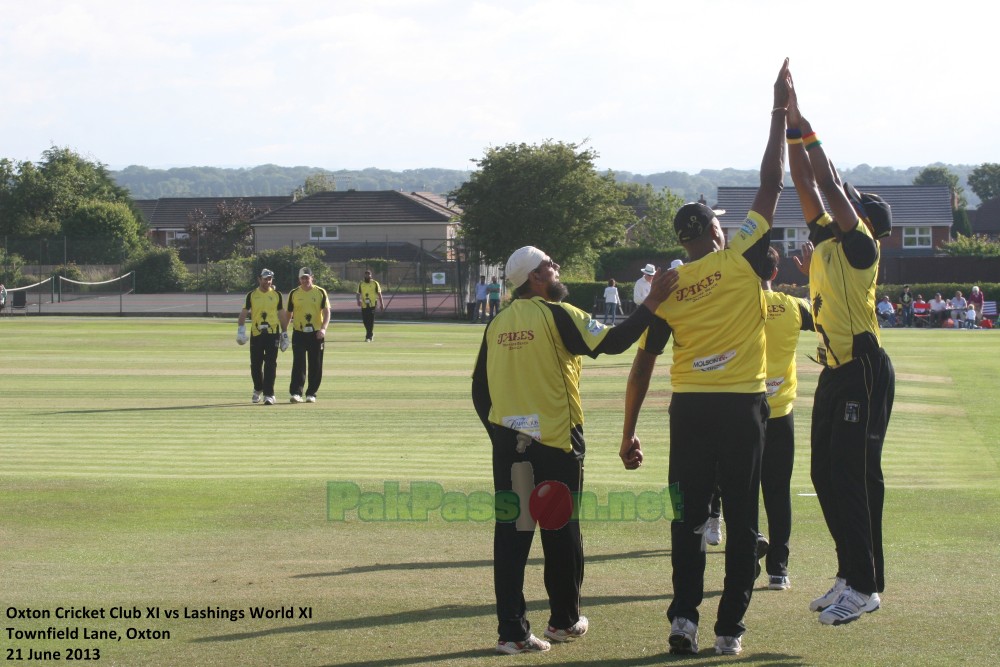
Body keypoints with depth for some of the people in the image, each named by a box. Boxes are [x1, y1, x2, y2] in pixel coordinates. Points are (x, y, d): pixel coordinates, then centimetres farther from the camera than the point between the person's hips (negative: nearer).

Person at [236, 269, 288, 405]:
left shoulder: (277, 295, 7)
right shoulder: (251, 295, 5)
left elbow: (281, 314, 12)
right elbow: (244, 313, 2)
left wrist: (284, 334, 9)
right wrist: (240, 330, -11)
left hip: (273, 333, -1)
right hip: (256, 333, 1)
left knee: (270, 365, -7)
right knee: (255, 364, 7)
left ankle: (268, 394, -7)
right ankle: (258, 389, 30)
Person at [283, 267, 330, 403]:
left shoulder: (320, 292, 1)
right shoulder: (294, 294, 5)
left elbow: (326, 312, -4)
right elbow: (288, 314, 11)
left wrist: (323, 328, -19)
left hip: (316, 334, 0)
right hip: (299, 333, 0)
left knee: (316, 365, 3)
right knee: (298, 364, -8)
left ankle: (311, 393, 12)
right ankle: (296, 393, -11)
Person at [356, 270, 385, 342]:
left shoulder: (375, 283, 3)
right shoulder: (361, 284, 10)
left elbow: (379, 294, 4)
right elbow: (358, 294, 8)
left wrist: (381, 304, 1)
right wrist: (358, 300, -12)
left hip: (372, 304, -3)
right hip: (364, 305, 3)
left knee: (371, 320, -11)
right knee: (365, 320, 5)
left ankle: (368, 337, -9)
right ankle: (371, 334, 28)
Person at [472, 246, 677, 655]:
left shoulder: (498, 324, 7)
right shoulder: (556, 315, -10)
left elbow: (479, 390, 10)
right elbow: (611, 343, -15)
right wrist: (651, 305, -9)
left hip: (508, 444, 4)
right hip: (555, 442, -4)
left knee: (511, 536, 3)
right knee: (561, 533, 11)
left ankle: (512, 631, 0)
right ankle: (564, 621, 23)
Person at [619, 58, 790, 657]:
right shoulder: (742, 261, -4)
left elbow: (643, 365, 4)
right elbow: (771, 187, -1)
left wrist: (629, 432, 10)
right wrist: (780, 113, 4)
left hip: (690, 408, 2)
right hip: (744, 406, -2)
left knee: (688, 519, 9)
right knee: (742, 522, 5)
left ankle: (685, 617, -3)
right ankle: (730, 629, 6)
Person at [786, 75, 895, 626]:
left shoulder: (860, 245, -8)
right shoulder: (827, 241, 13)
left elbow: (830, 185, -13)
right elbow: (806, 184, 13)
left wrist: (807, 131, -7)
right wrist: (792, 130, 7)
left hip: (863, 372, -9)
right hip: (834, 371, 9)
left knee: (854, 475, -9)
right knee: (827, 475, 10)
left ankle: (865, 586, -7)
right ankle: (851, 577, 17)